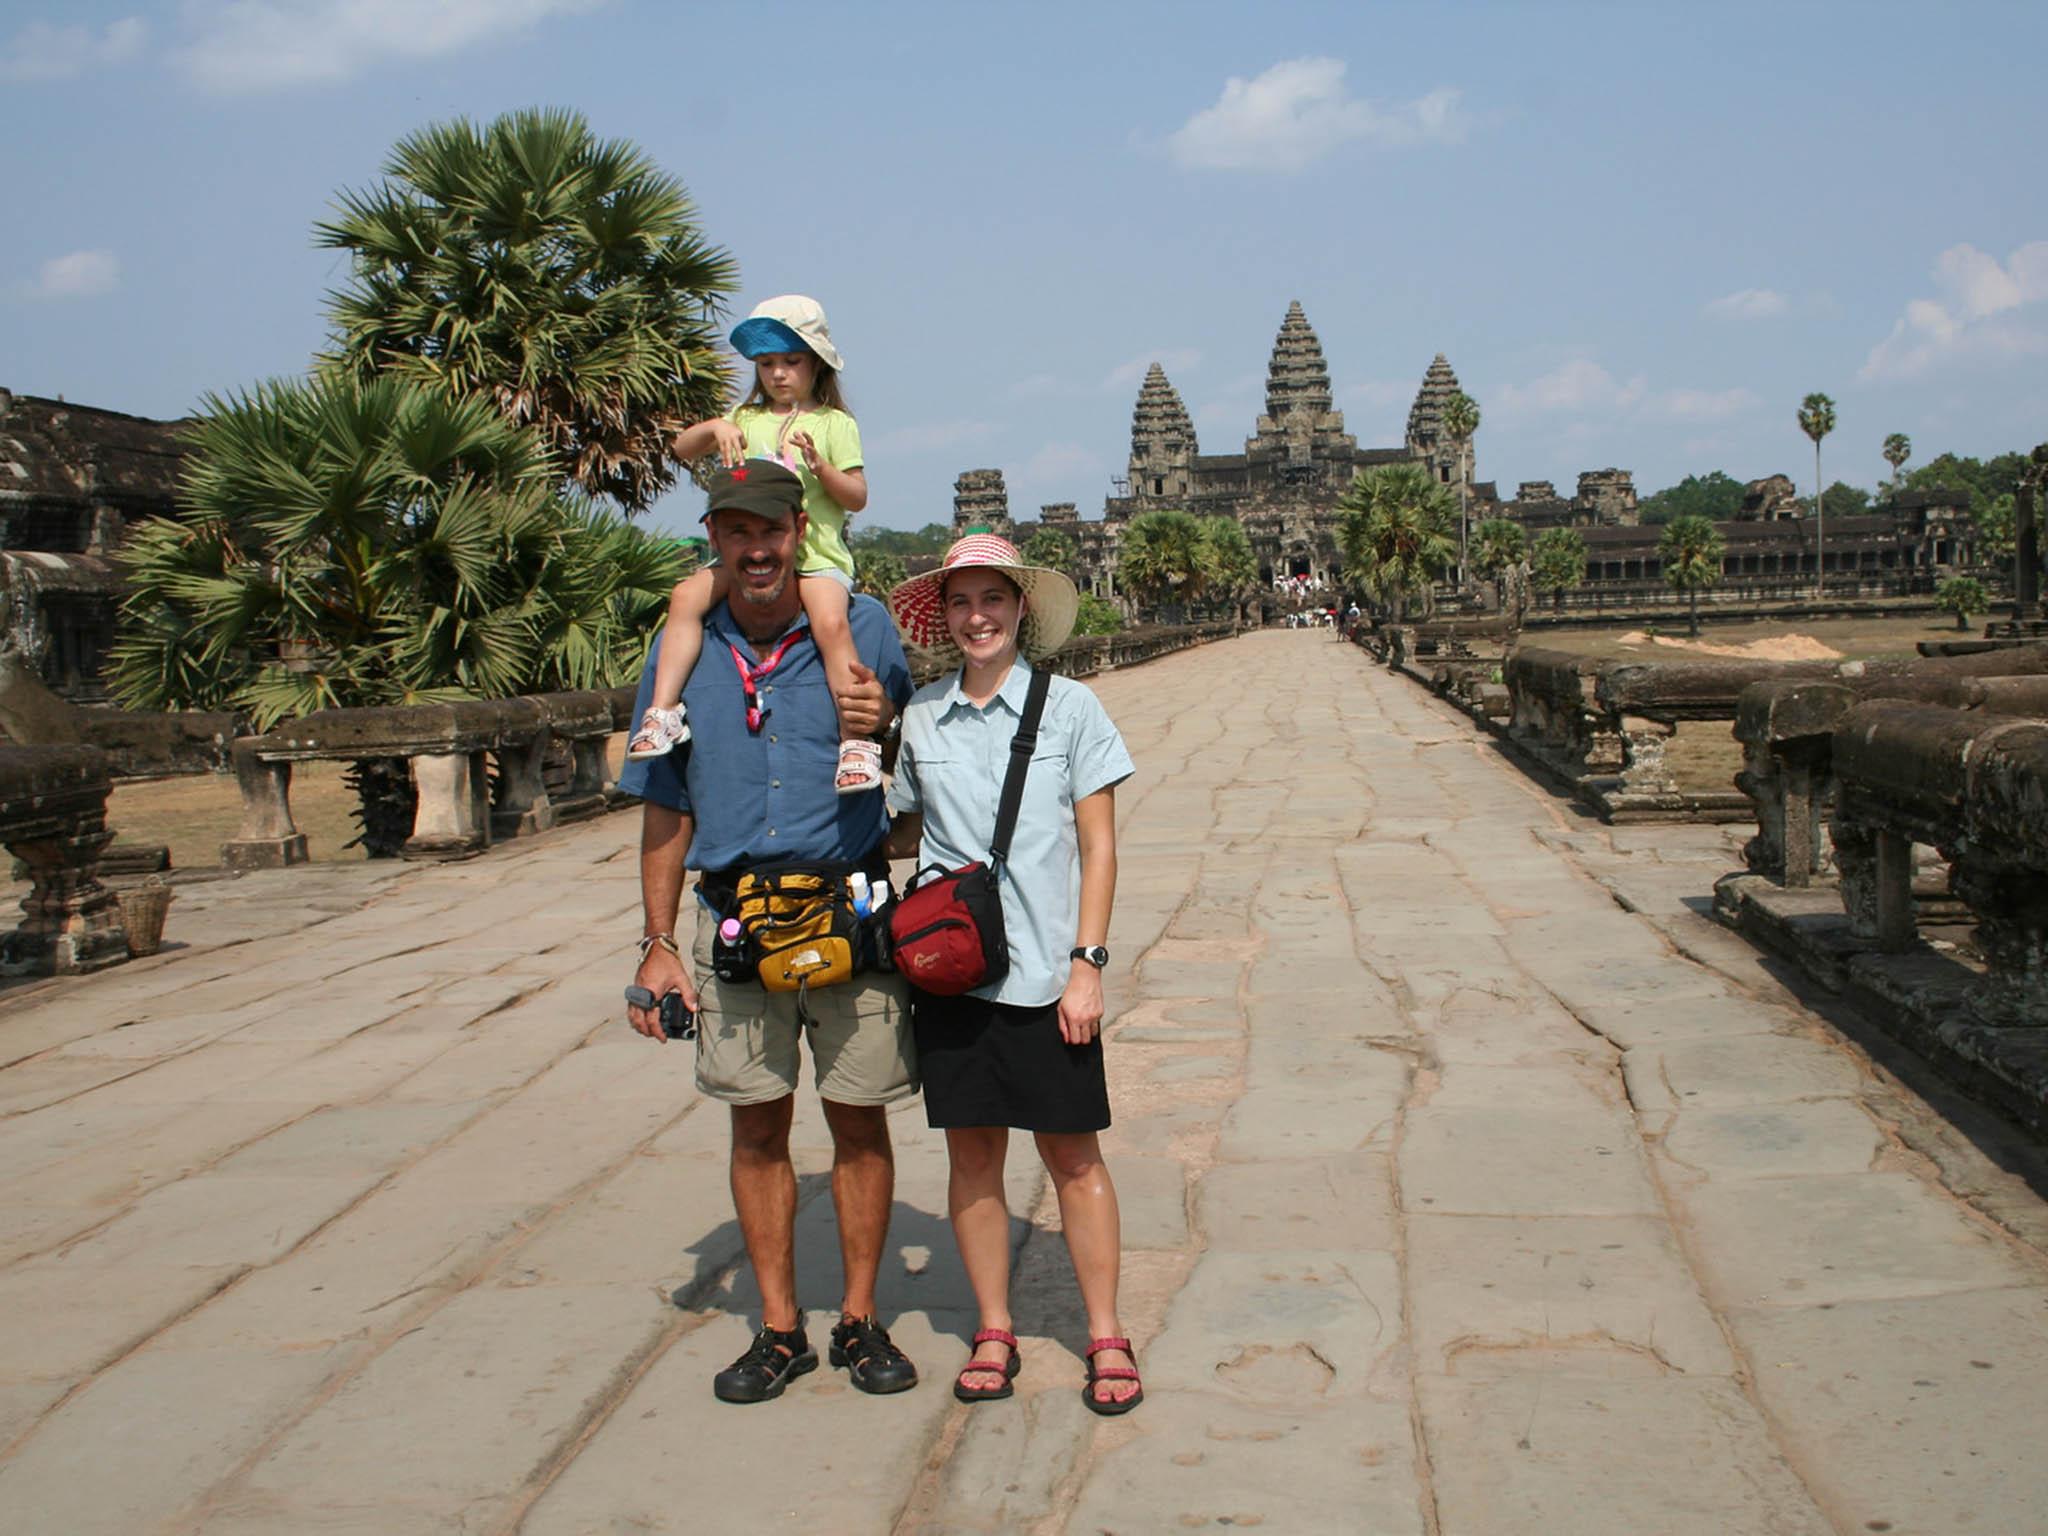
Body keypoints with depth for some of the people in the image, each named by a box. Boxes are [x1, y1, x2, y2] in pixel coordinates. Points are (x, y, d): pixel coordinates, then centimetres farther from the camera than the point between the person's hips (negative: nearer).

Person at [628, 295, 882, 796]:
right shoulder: (747, 417, 18)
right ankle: (664, 710, -18)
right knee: (688, 595, -20)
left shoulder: (834, 422, 7)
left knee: (830, 621, -30)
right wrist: (715, 427, -8)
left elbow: (857, 497, 3)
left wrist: (820, 465, -14)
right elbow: (680, 448, 11)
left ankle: (856, 738, -27)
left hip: (817, 552, -4)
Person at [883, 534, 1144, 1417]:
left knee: (1072, 1153, 5)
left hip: (1044, 974, -2)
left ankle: (1105, 1337, 17)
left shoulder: (1069, 708, -1)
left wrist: (1086, 963, -7)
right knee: (973, 1153, 9)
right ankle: (993, 1332, 22)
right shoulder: (919, 719, 5)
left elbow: (1098, 848, -1)